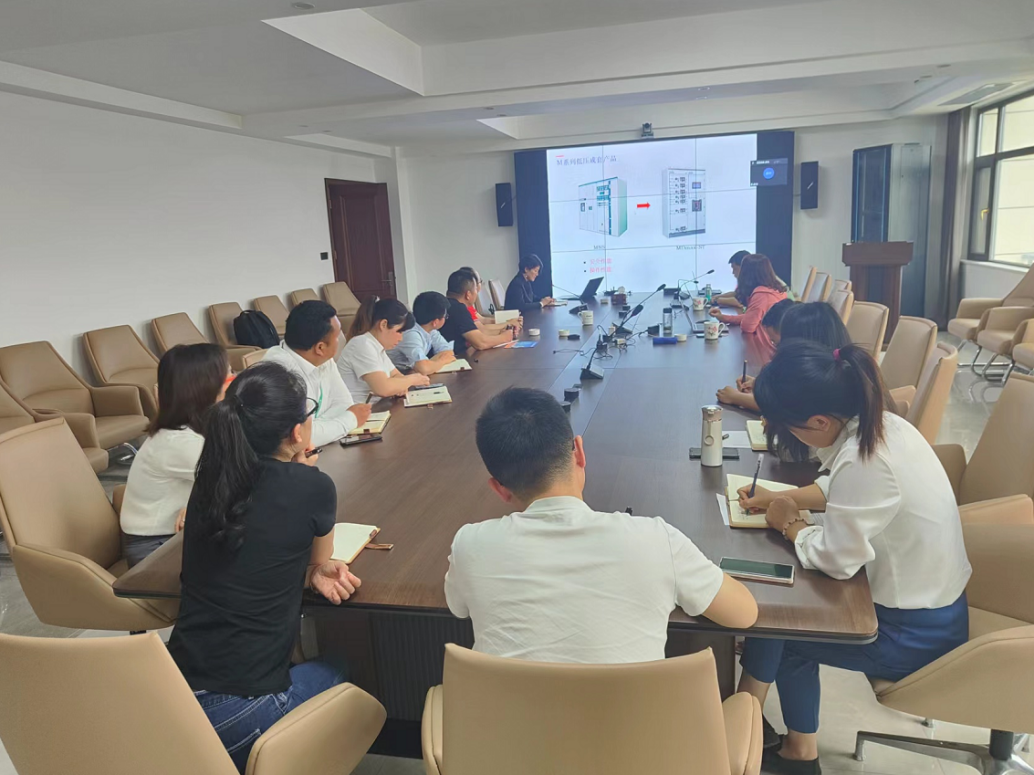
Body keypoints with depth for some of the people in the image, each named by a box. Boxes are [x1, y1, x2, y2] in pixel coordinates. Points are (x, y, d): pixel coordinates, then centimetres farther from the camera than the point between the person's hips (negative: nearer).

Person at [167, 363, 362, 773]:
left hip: (174, 690, 6)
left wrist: (312, 572, 0)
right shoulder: (312, 486, -15)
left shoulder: (211, 478, 1)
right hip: (239, 708, -5)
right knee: (342, 675, 24)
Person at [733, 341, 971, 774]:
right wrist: (781, 497, 4)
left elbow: (834, 560, -25)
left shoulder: (862, 461, -35)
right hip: (934, 604, 8)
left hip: (914, 635, -8)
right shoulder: (881, 424, -7)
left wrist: (788, 523, -8)